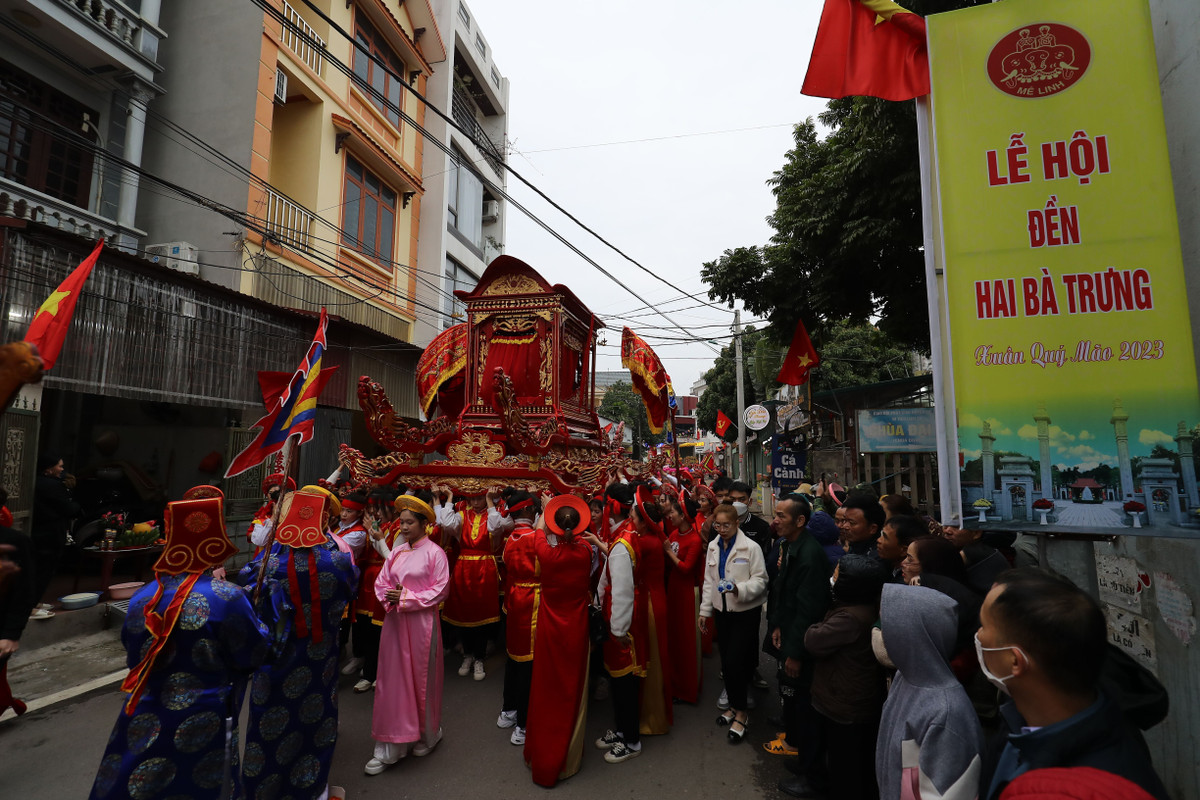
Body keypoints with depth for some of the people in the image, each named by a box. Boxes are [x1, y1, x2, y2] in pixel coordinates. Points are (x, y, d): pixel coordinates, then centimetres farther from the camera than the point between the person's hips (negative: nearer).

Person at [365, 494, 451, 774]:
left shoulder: (434, 552, -9)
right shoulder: (396, 552, 6)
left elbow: (440, 590, -11)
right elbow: (381, 583, 9)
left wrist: (407, 598, -15)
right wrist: (389, 598, -12)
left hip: (421, 622, -4)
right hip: (395, 621, 5)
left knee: (421, 677, 9)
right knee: (392, 680, 8)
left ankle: (428, 734, 32)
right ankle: (389, 748, 20)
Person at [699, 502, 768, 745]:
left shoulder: (751, 547, -12)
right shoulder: (713, 547, 5)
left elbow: (760, 581, -12)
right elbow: (709, 581, 12)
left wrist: (740, 589, -29)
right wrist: (705, 610, 10)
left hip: (746, 613, -5)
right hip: (722, 611, 5)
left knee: (735, 662, -7)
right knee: (726, 662, 13)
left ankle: (741, 712, 13)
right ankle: (734, 706, 32)